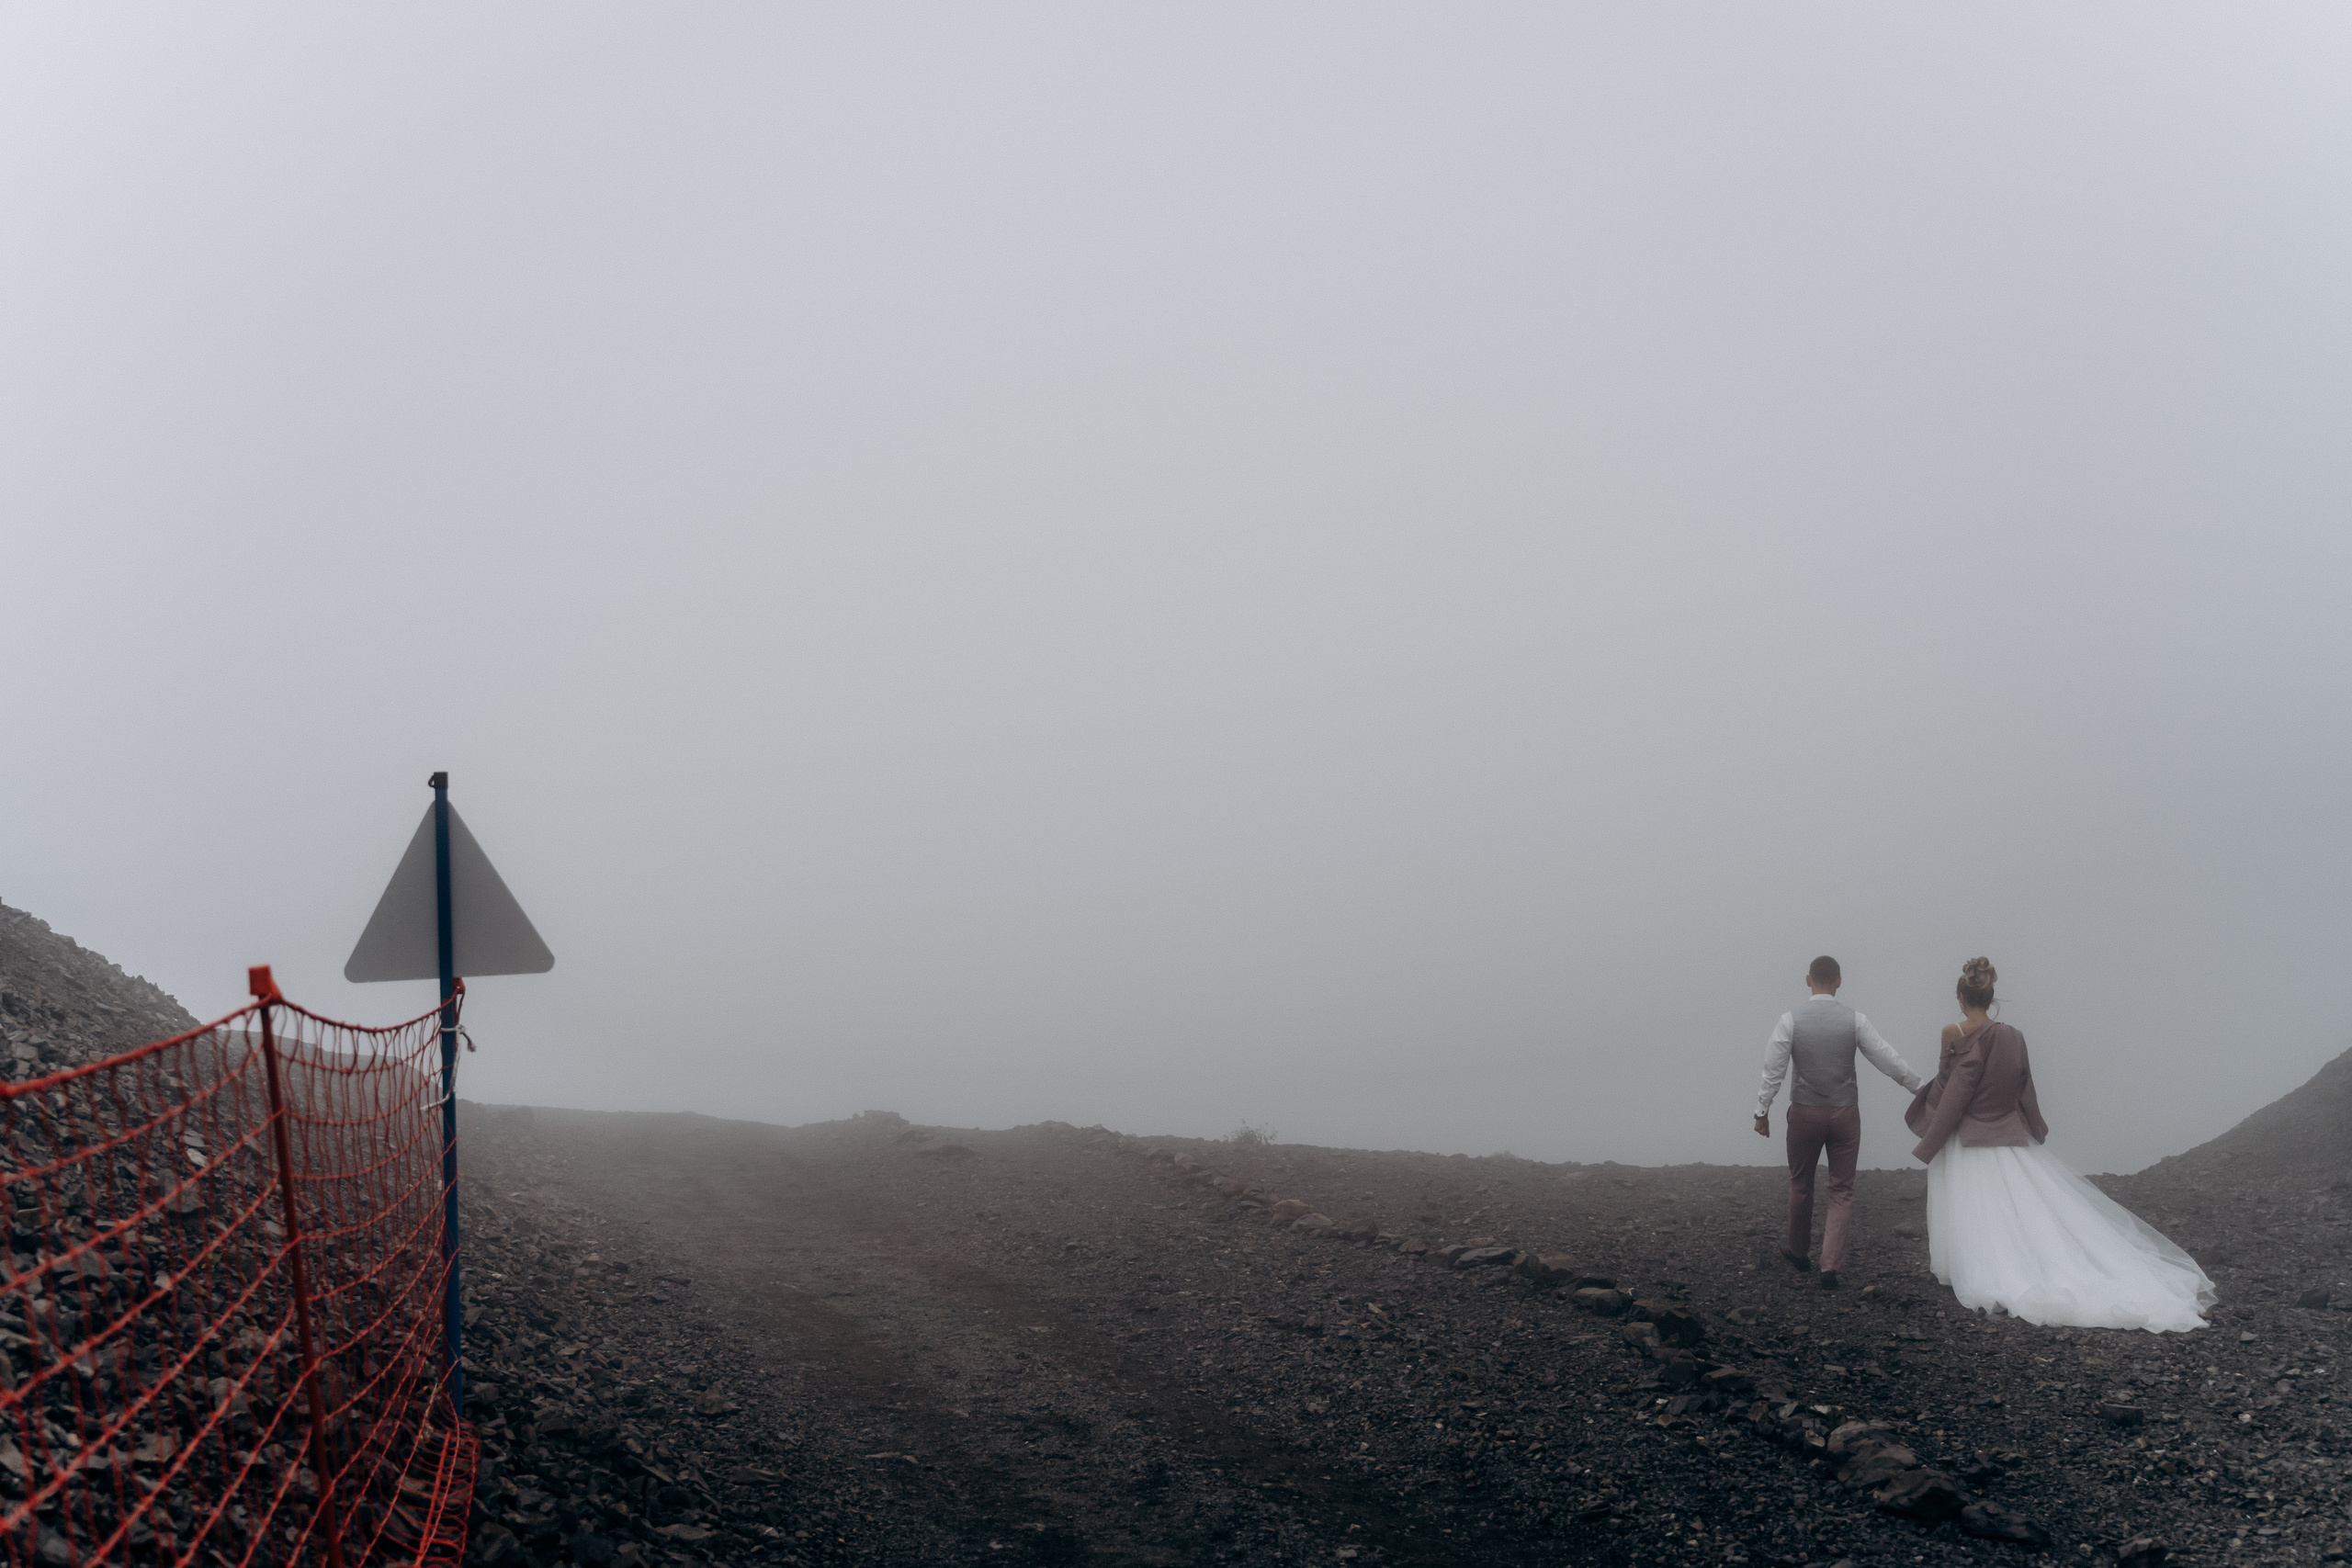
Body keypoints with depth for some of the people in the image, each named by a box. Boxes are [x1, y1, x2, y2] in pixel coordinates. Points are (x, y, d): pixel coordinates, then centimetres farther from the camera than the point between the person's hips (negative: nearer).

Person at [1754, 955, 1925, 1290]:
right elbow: (1887, 1060, -4)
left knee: (1800, 1184, 19)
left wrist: (1762, 1111, 1)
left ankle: (1798, 1251, 37)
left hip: (1804, 1113, 0)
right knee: (1842, 1191, 8)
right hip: (1845, 1113, 0)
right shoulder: (1854, 1020, -8)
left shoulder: (1791, 1020, -9)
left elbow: (1773, 1070, -8)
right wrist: (1919, 1086, 11)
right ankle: (1830, 1265, -3)